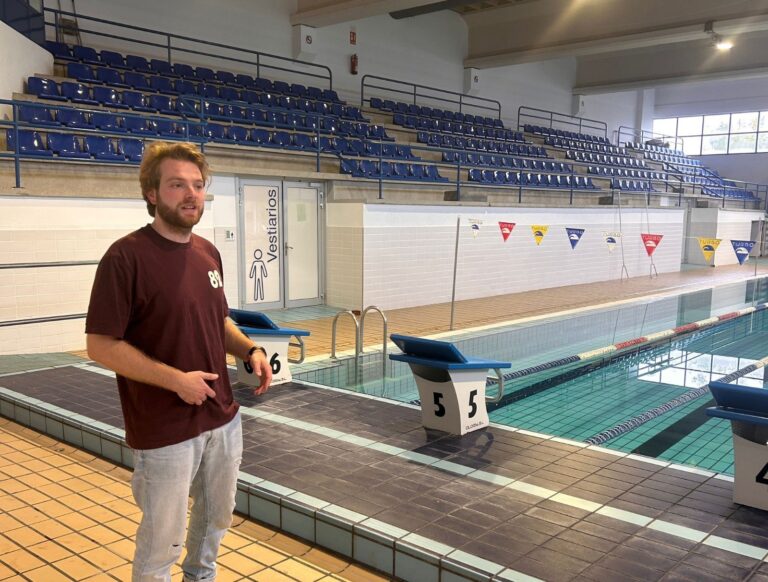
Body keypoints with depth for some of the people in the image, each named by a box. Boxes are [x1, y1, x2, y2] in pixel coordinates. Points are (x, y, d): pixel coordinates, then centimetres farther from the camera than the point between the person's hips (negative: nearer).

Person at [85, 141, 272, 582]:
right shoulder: (127, 257, -16)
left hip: (224, 418, 7)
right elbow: (101, 346, -16)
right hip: (166, 429, -7)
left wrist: (251, 350, -3)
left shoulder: (208, 252, 5)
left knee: (217, 518, 23)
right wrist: (176, 379, -22)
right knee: (162, 539, 8)